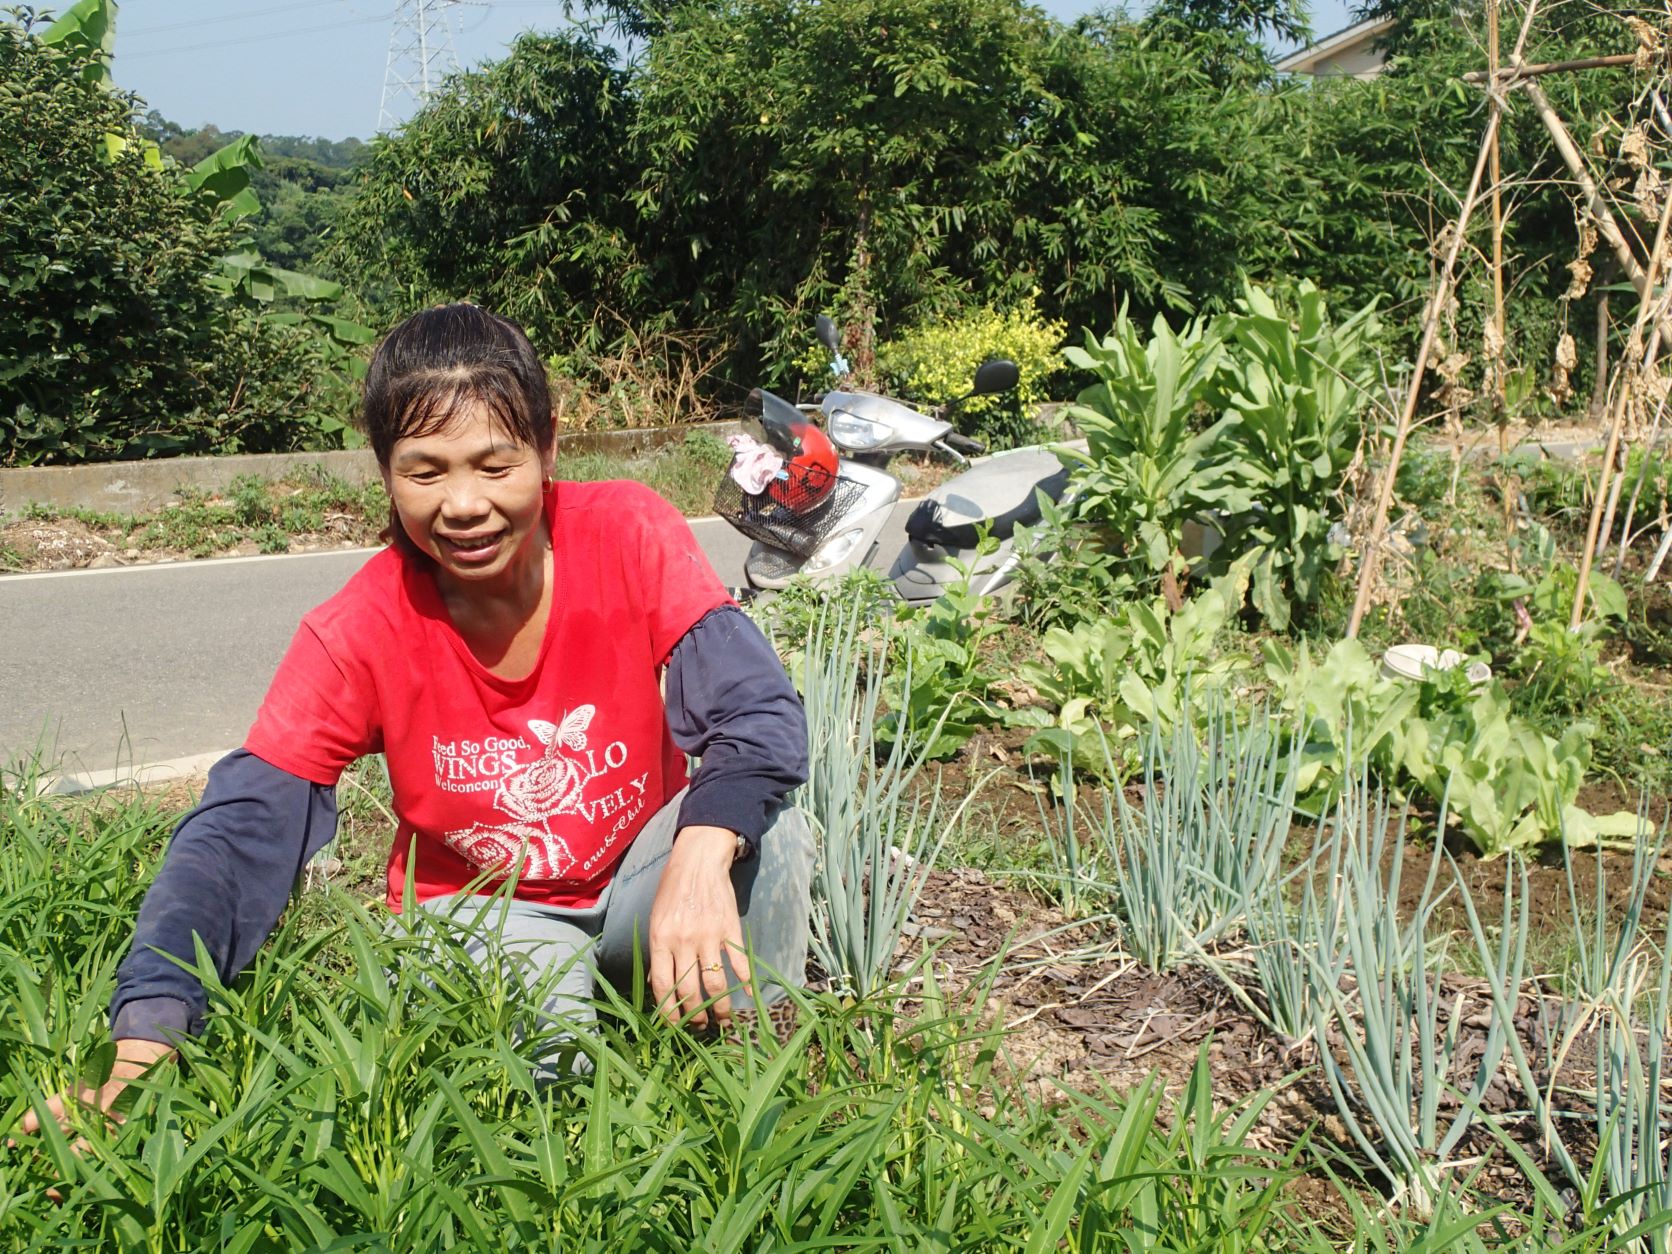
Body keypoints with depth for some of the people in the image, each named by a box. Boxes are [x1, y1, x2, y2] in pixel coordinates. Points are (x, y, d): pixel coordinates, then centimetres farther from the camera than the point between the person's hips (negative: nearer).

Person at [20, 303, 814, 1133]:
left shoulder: (630, 535, -19)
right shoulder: (355, 635, -19)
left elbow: (760, 711, -28)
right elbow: (243, 828, -23)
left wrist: (702, 855, -49)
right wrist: (141, 1050, -37)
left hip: (639, 882, 1)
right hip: (482, 912, 0)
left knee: (761, 819, -31)